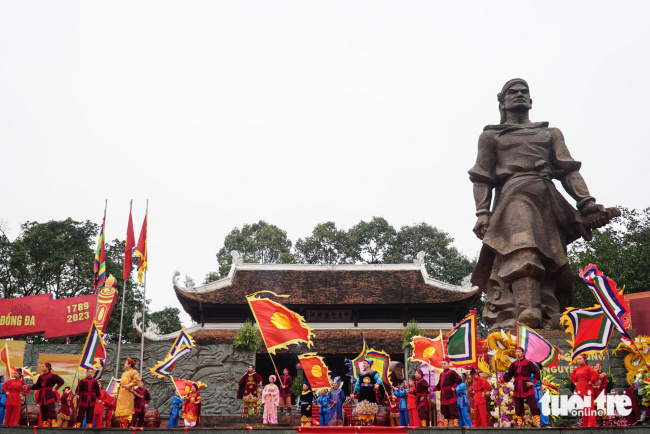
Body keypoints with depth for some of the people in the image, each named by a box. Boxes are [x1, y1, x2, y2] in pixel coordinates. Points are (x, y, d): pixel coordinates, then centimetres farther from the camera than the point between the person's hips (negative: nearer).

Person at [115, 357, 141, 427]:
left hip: (128, 392, -9)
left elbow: (137, 381, -14)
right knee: (121, 409, 6)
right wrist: (118, 392, 21)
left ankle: (126, 426, -18)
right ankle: (121, 426, 8)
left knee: (127, 410, -14)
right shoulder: (124, 373, 26)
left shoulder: (134, 372, -2)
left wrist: (129, 385, -21)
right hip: (121, 393, 9)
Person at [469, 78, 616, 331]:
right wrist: (482, 212, -4)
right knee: (522, 252, -28)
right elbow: (482, 178, 12)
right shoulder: (491, 136, 25)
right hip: (514, 196, -3)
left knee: (551, 262, -10)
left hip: (548, 200, 4)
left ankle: (549, 324, -18)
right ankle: (527, 313, -44)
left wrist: (587, 203, 0)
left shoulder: (551, 134, 32)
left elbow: (568, 170, 17)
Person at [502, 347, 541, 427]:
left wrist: (533, 382, -5)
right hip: (517, 388, 4)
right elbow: (509, 374, 7)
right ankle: (520, 424, 20)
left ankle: (538, 424, -2)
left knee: (533, 405, -8)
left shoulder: (528, 363, -4)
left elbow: (537, 372, -1)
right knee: (518, 407, 9)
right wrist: (502, 380, -8)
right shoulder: (514, 364, 8)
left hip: (527, 387, -4)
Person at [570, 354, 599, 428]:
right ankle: (585, 424, 13)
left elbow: (595, 374, -21)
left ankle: (591, 424, -8)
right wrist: (574, 382, 13)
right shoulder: (577, 369, 13)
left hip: (587, 389, -7)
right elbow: (571, 376, 28)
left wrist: (591, 382, -16)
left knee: (589, 406, -9)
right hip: (579, 389, 7)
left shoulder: (588, 368, -6)